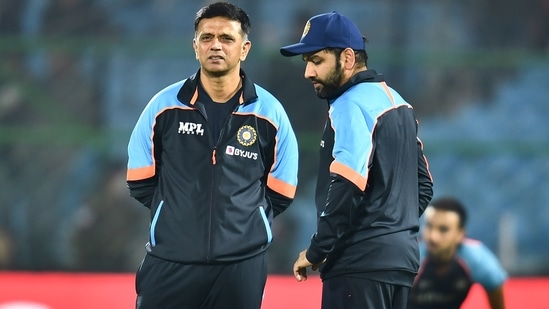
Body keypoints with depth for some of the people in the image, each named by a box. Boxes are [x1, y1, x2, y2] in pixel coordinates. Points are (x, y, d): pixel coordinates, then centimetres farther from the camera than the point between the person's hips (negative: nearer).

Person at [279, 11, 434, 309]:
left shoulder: (351, 106, -12)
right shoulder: (397, 102, 17)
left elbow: (346, 191, -20)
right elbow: (423, 185, 21)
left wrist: (316, 252, -13)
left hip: (361, 264, -10)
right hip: (401, 257, 10)